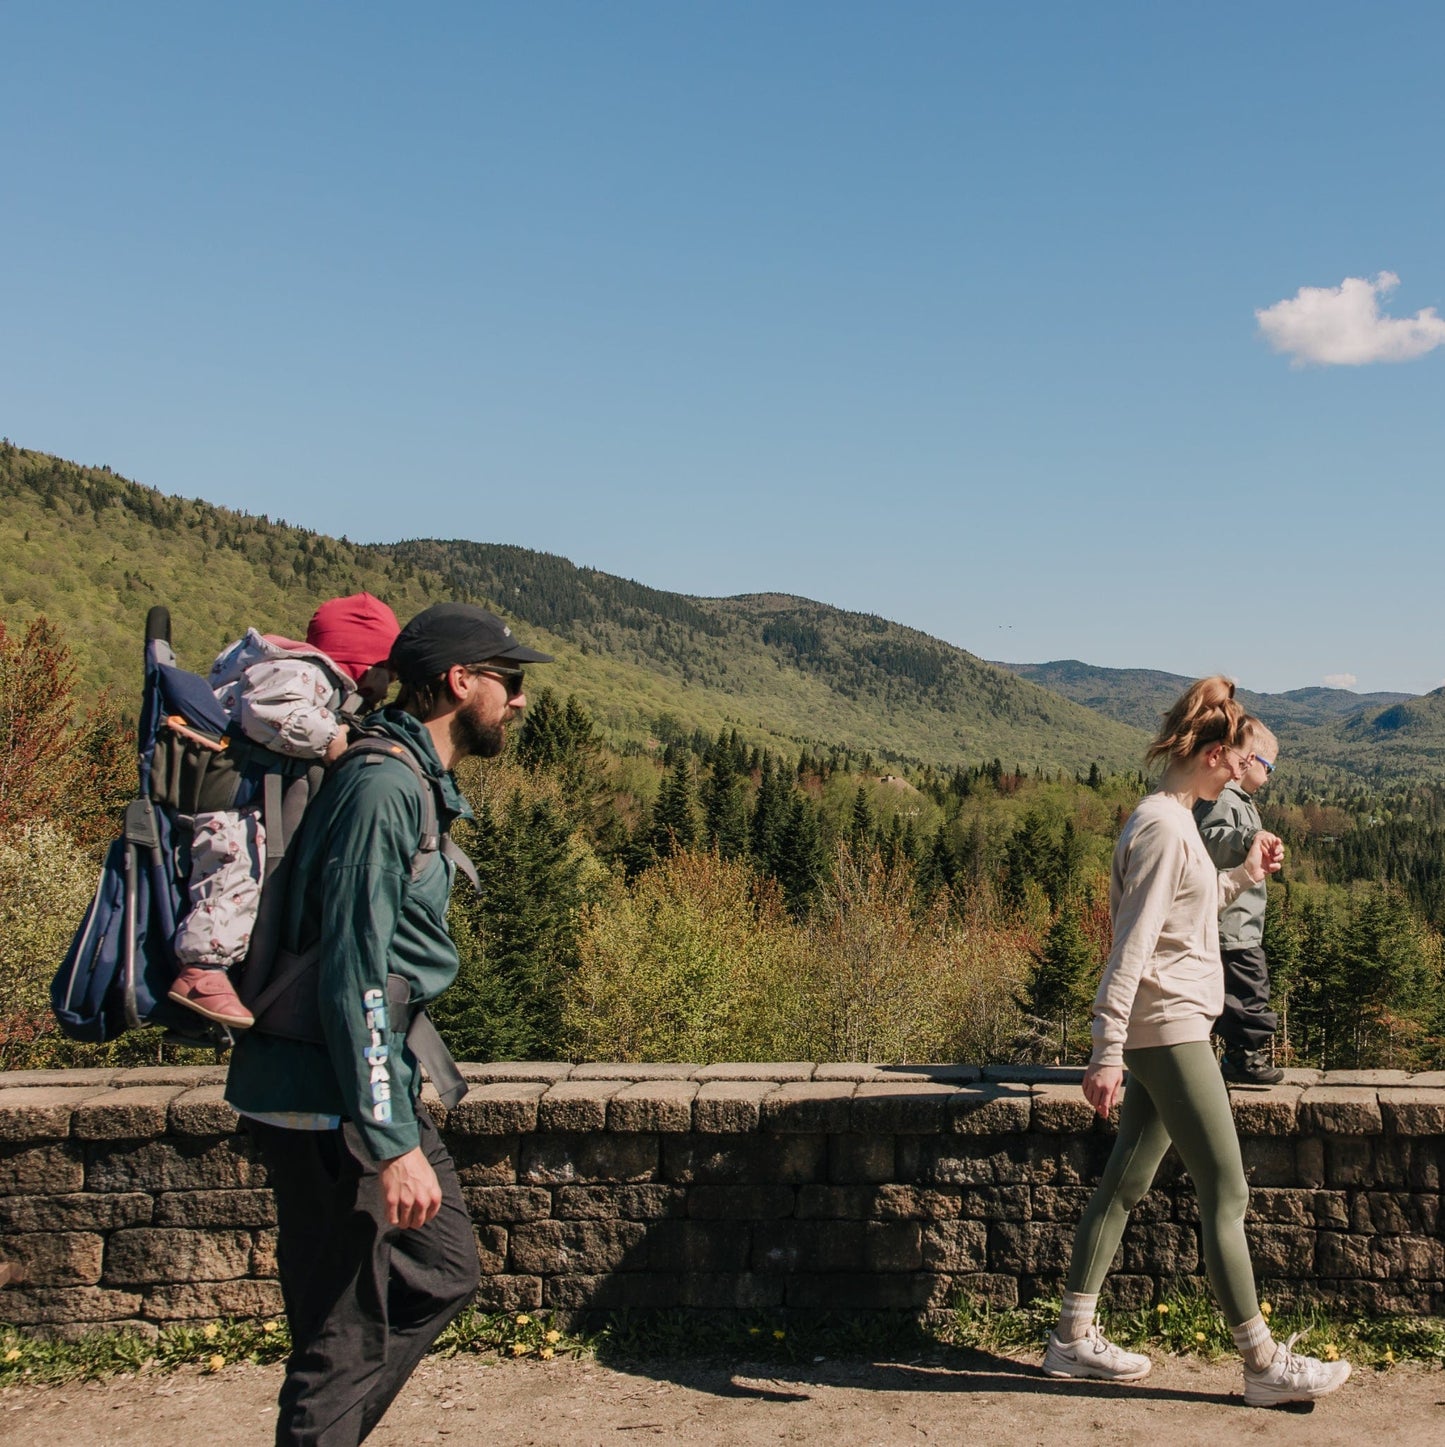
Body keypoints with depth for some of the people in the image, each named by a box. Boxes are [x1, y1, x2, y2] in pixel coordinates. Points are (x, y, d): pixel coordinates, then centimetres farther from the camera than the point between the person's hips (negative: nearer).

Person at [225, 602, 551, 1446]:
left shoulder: (419, 784, 12)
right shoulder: (382, 788, -20)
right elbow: (356, 977, -25)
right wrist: (393, 1145, -25)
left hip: (381, 1083, 10)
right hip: (331, 1104, -10)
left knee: (444, 1273, 18)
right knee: (348, 1335, -1)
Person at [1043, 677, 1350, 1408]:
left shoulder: (1173, 820, 13)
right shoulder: (1163, 827, -18)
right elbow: (1131, 948, -22)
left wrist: (1245, 874, 19)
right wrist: (1107, 1053, -24)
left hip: (1165, 1032, 10)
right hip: (1167, 1031, -10)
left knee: (1124, 1185, 13)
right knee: (1226, 1195, 0)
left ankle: (1074, 1337, 20)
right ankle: (1263, 1362, 12)